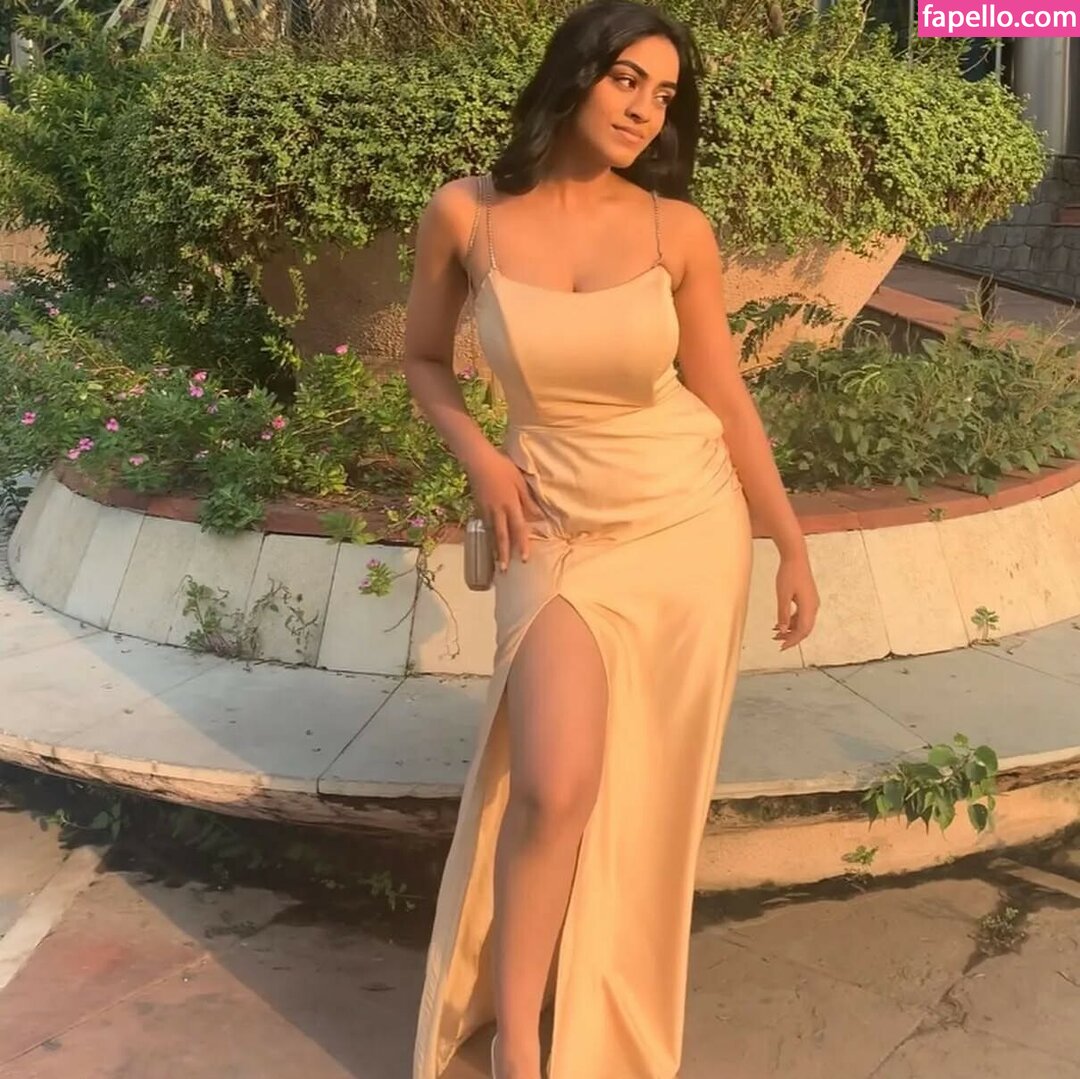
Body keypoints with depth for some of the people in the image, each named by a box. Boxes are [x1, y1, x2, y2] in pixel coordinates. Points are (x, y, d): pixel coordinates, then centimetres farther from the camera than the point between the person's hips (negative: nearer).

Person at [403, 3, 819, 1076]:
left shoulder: (678, 230, -5)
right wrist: (477, 456, -8)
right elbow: (423, 358, 10)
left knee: (646, 793, 8)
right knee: (554, 786, -18)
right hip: (559, 528, -1)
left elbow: (725, 397, 4)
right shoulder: (465, 215, -6)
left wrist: (792, 543, 6)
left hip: (687, 524, 2)